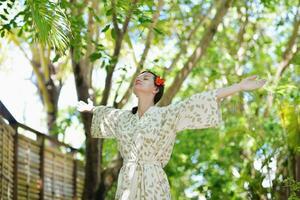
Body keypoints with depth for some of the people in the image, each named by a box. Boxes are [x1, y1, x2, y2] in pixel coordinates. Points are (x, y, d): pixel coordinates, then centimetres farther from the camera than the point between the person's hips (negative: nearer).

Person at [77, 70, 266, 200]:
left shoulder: (166, 114, -1)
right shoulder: (124, 117, 15)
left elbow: (198, 104, -8)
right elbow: (106, 112, 37)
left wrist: (240, 86, -14)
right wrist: (91, 108, 58)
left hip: (152, 184, -5)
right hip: (126, 184, 5)